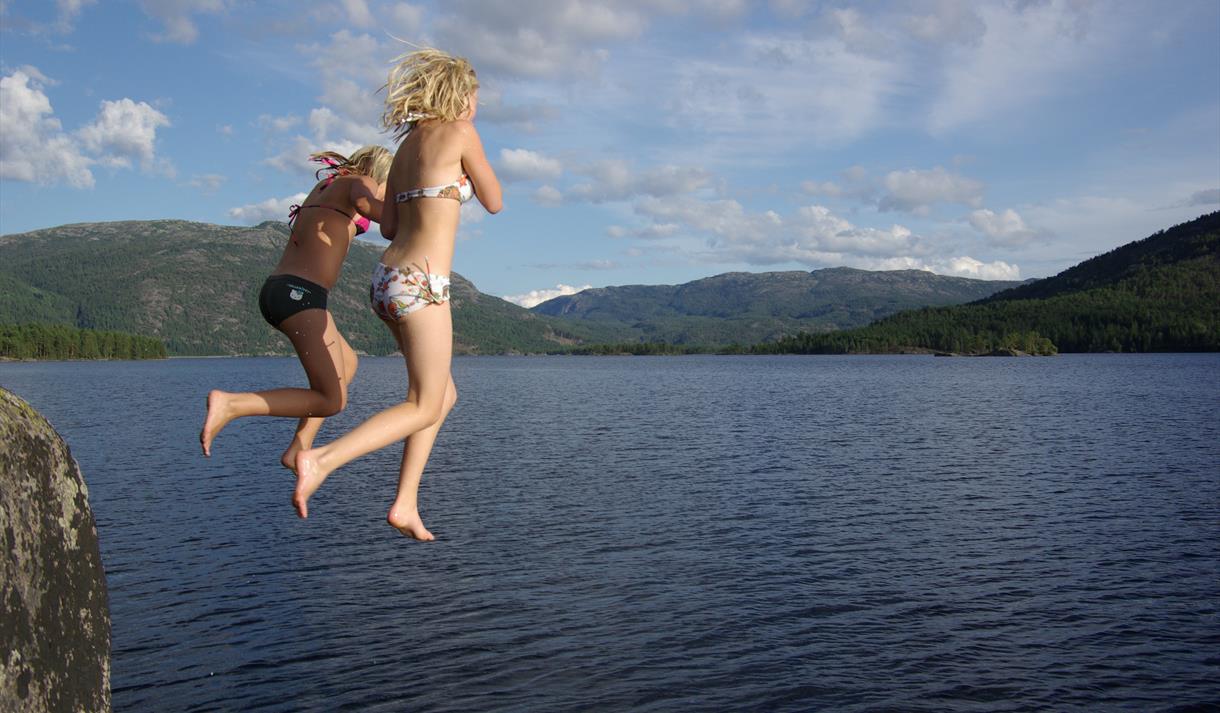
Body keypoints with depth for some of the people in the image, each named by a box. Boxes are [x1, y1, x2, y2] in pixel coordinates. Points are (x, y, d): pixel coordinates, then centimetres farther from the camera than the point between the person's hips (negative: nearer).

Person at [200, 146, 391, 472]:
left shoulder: (324, 186, 26)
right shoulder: (361, 182, 2)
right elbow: (363, 201, -23)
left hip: (275, 290, 9)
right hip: (301, 294, -9)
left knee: (347, 363, 25)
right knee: (332, 401, -7)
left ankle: (298, 450, 16)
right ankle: (229, 404, -20)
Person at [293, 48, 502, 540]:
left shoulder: (406, 145, 17)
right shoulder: (460, 134, -5)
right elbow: (494, 202, 5)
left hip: (387, 277, 9)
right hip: (419, 284, -9)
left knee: (443, 395, 18)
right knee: (424, 408, -1)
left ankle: (405, 504, 14)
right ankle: (321, 459, -16)